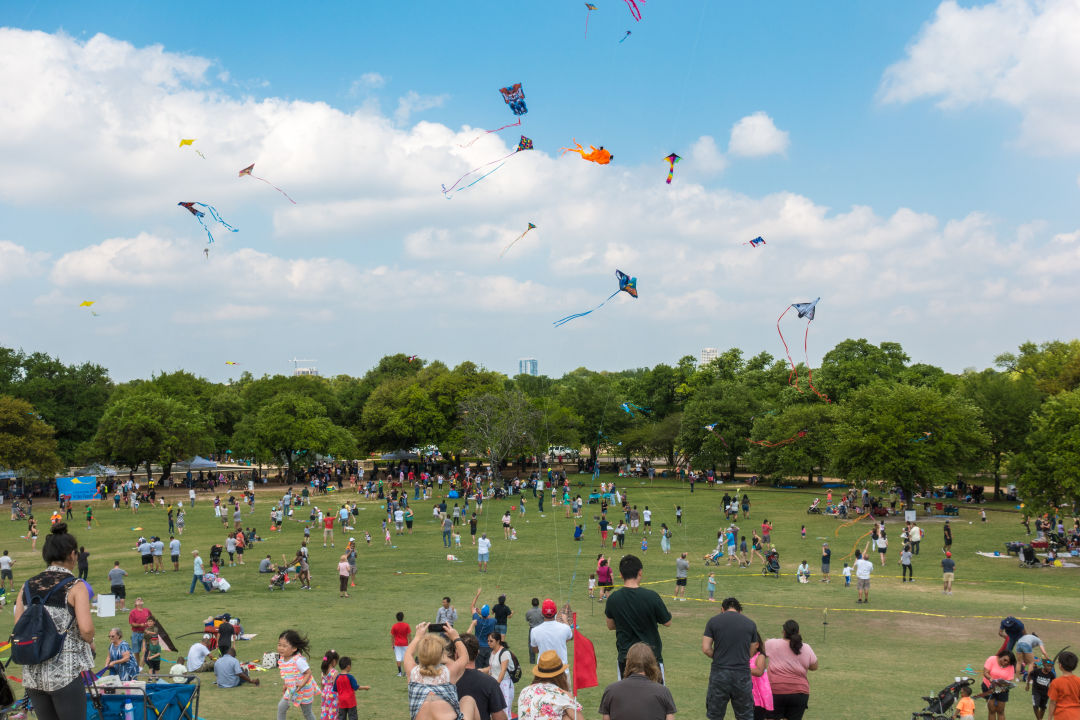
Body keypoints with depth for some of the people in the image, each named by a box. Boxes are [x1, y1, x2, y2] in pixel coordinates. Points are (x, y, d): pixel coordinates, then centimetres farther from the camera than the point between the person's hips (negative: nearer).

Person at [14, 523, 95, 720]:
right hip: (65, 673, -5)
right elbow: (86, 628, -18)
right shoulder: (75, 587, -9)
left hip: (32, 674, 5)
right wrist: (90, 643, 2)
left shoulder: (27, 586, 7)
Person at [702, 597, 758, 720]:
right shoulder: (750, 623, 7)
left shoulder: (713, 621, 2)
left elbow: (706, 649, -3)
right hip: (742, 674, 1)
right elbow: (752, 652, 9)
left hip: (719, 673, -1)